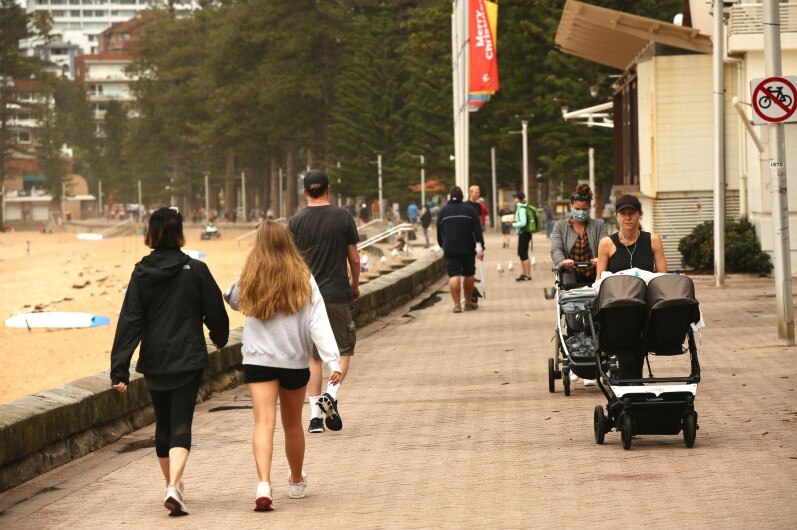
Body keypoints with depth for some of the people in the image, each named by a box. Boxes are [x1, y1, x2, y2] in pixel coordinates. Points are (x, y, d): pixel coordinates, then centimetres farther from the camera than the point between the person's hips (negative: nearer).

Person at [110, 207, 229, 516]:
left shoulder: (141, 274, -3)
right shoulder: (196, 271, -6)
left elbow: (129, 323, -6)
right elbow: (215, 312, 2)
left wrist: (120, 371, -6)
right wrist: (220, 338, 25)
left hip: (154, 363, 2)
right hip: (188, 360, -2)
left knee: (163, 424, 19)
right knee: (181, 424, -5)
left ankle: (172, 483, 33)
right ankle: (173, 486, -25)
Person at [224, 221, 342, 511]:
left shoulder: (249, 280, -3)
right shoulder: (304, 280, -5)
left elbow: (233, 301, 19)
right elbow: (319, 324, -11)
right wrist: (333, 362, -14)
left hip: (258, 360, -1)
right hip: (295, 361, 1)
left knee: (264, 422, -9)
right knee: (293, 424, 18)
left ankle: (263, 483, -30)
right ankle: (297, 482, 37)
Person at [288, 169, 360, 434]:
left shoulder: (296, 221, -1)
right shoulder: (343, 217, -2)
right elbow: (355, 258, 2)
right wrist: (355, 285, 18)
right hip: (337, 293, -1)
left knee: (313, 355, 7)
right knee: (344, 348, 11)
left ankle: (315, 413, 3)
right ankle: (331, 394, -12)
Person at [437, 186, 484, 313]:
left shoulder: (443, 211, 4)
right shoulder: (470, 210, 0)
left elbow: (439, 232, 12)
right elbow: (477, 230, -4)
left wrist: (443, 246, 26)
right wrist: (481, 248, -4)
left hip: (450, 250, 0)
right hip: (468, 249, 0)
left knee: (454, 276, -5)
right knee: (469, 275, 13)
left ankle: (456, 304, -15)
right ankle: (468, 302, 20)